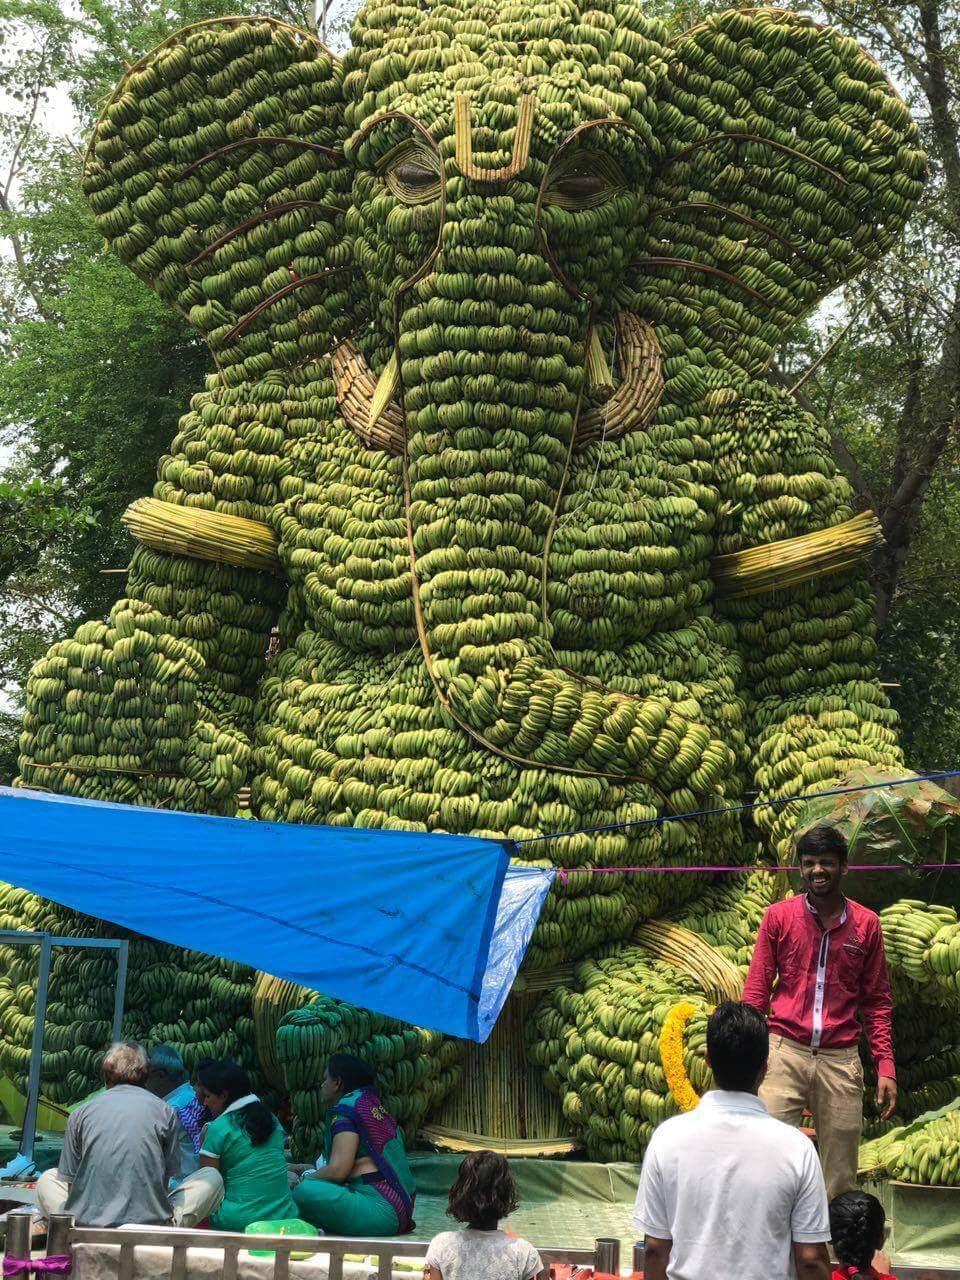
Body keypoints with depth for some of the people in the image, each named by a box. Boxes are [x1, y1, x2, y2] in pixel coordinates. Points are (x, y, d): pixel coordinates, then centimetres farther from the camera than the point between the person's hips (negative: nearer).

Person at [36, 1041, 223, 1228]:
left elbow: (68, 1179, 14)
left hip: (87, 1227, 1)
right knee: (211, 1178, 21)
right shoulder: (165, 1111, 6)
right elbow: (168, 1177, 11)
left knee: (48, 1179, 32)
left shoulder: (79, 1113, 10)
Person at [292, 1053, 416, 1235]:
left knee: (305, 1192, -22)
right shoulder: (372, 1104, 20)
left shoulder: (347, 1107, -8)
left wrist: (306, 1179, 3)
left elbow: (338, 1170, -14)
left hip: (380, 1210, -10)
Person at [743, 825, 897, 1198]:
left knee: (840, 1175, 4)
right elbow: (756, 990, 5)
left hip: (841, 1058, 1)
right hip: (785, 1051, -1)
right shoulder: (778, 916, 4)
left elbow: (877, 1002, 10)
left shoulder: (866, 924, 7)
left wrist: (885, 1067, 2)